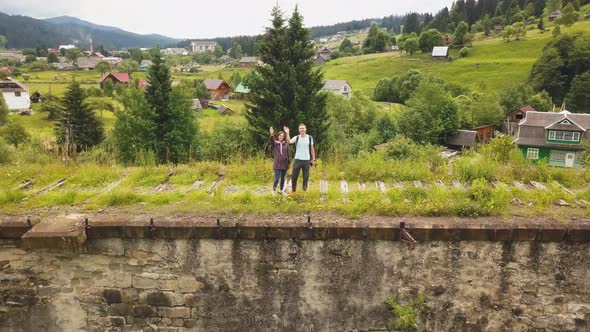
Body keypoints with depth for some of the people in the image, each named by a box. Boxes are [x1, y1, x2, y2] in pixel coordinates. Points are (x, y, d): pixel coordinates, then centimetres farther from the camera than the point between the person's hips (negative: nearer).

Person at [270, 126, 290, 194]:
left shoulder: (286, 144, 5)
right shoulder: (275, 143, 1)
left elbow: (288, 154, 7)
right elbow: (272, 141, -23)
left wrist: (289, 162, 3)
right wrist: (272, 135, -42)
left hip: (284, 164, 2)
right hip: (277, 164, -2)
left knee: (282, 178, 10)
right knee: (277, 178, -7)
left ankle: (281, 190, 24)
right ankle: (274, 190, 13)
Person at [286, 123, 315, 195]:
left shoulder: (310, 138, 3)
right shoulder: (296, 138, -1)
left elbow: (312, 149, 9)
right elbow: (289, 141, -20)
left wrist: (313, 159, 6)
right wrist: (287, 133, -34)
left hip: (306, 160, 1)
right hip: (298, 160, -1)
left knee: (306, 177, 6)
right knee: (294, 176, 1)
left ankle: (304, 190, 18)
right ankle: (293, 190, 14)